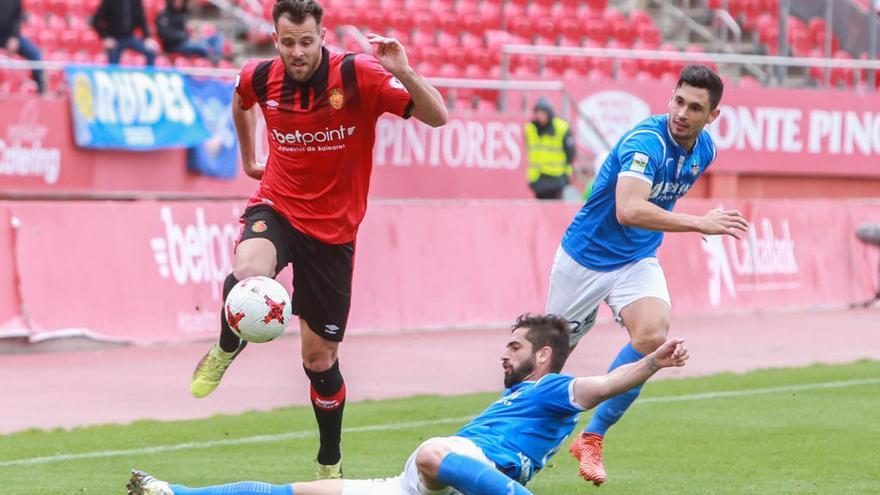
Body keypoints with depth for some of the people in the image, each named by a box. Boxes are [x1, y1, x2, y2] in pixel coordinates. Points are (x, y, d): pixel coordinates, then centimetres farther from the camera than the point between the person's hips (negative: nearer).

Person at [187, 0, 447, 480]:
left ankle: (330, 464, 28)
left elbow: (437, 117, -21)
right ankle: (224, 352, -5)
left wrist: (404, 74, -37)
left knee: (320, 357, 7)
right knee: (248, 273, -36)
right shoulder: (261, 77, -7)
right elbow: (240, 101, 21)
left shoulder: (357, 75, -16)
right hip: (276, 207, 1)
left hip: (333, 230, -1)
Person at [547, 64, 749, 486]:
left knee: (653, 333, -24)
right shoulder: (645, 142, -28)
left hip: (638, 261, 5)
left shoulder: (704, 151, -3)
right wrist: (700, 224, -47)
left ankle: (592, 438, -13)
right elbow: (628, 210, -44)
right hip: (586, 257, -5)